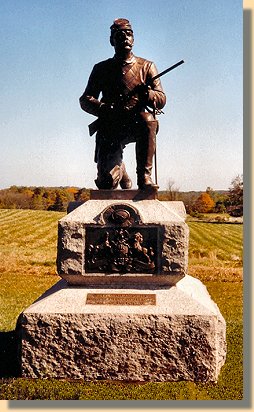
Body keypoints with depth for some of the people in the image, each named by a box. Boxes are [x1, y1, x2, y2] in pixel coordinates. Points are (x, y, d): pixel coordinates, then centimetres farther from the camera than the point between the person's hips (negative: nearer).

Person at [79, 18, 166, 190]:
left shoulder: (146, 66, 10)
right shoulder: (101, 69, 12)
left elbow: (162, 100, 3)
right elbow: (85, 100, 6)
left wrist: (148, 94, -21)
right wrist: (103, 108, -16)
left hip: (138, 125, 0)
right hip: (110, 129, 1)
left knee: (148, 119, -38)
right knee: (106, 182, -15)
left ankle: (145, 176, -25)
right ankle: (120, 170, 24)